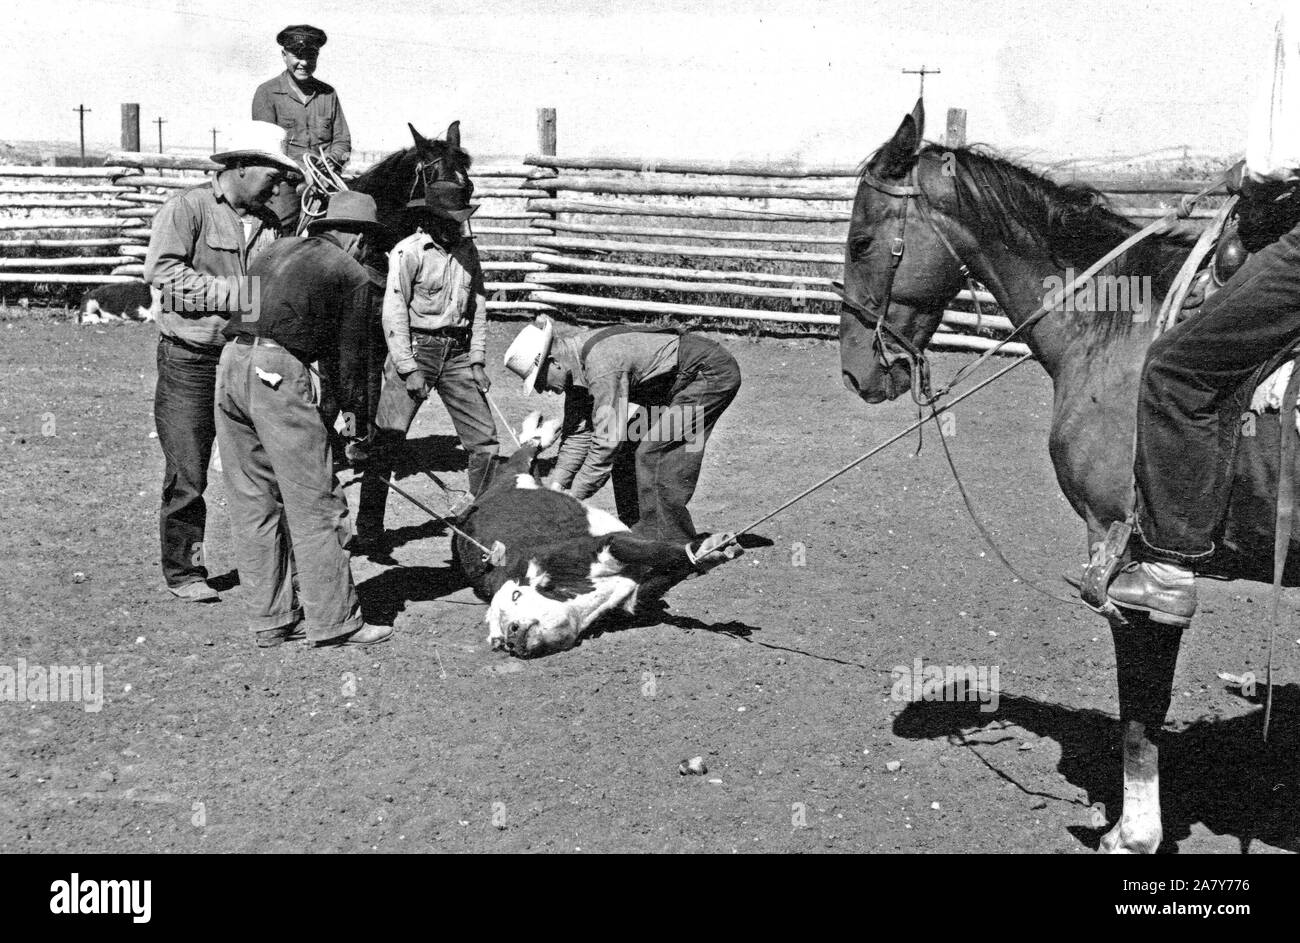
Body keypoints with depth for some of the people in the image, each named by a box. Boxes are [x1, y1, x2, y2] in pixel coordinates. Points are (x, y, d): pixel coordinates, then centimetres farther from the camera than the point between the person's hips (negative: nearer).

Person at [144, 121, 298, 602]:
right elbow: (161, 271, -17)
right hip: (191, 359, -5)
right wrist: (236, 293, -18)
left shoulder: (268, 222, 13)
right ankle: (183, 571, 13)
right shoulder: (188, 207, -6)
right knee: (187, 475, 1)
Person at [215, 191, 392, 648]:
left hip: (230, 362, 7)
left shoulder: (276, 250, 25)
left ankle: (270, 618, 16)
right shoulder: (353, 274, 8)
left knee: (252, 502, 11)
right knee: (314, 503, -1)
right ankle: (334, 620, 3)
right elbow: (349, 354, 7)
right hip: (278, 373, -7)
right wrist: (354, 411, 18)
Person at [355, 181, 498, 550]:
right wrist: (409, 369, -14)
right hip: (415, 349, -5)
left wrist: (477, 360, 6)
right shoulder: (408, 252, -9)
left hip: (458, 353, 5)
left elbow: (478, 306, 13)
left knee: (484, 438, 5)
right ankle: (368, 527, 6)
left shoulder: (467, 250, 9)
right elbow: (394, 312, -11)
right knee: (387, 440, -5)